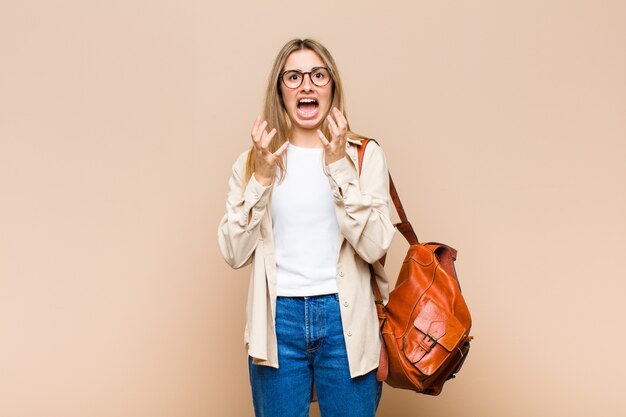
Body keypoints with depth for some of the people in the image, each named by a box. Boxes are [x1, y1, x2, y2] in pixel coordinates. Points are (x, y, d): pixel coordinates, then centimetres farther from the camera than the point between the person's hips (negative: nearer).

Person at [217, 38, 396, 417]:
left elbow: (374, 247, -11)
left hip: (345, 319, -1)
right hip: (278, 320, 1)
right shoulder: (255, 160, 3)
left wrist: (339, 168, -17)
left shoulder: (365, 155, -1)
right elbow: (235, 254, -3)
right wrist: (261, 178, -13)